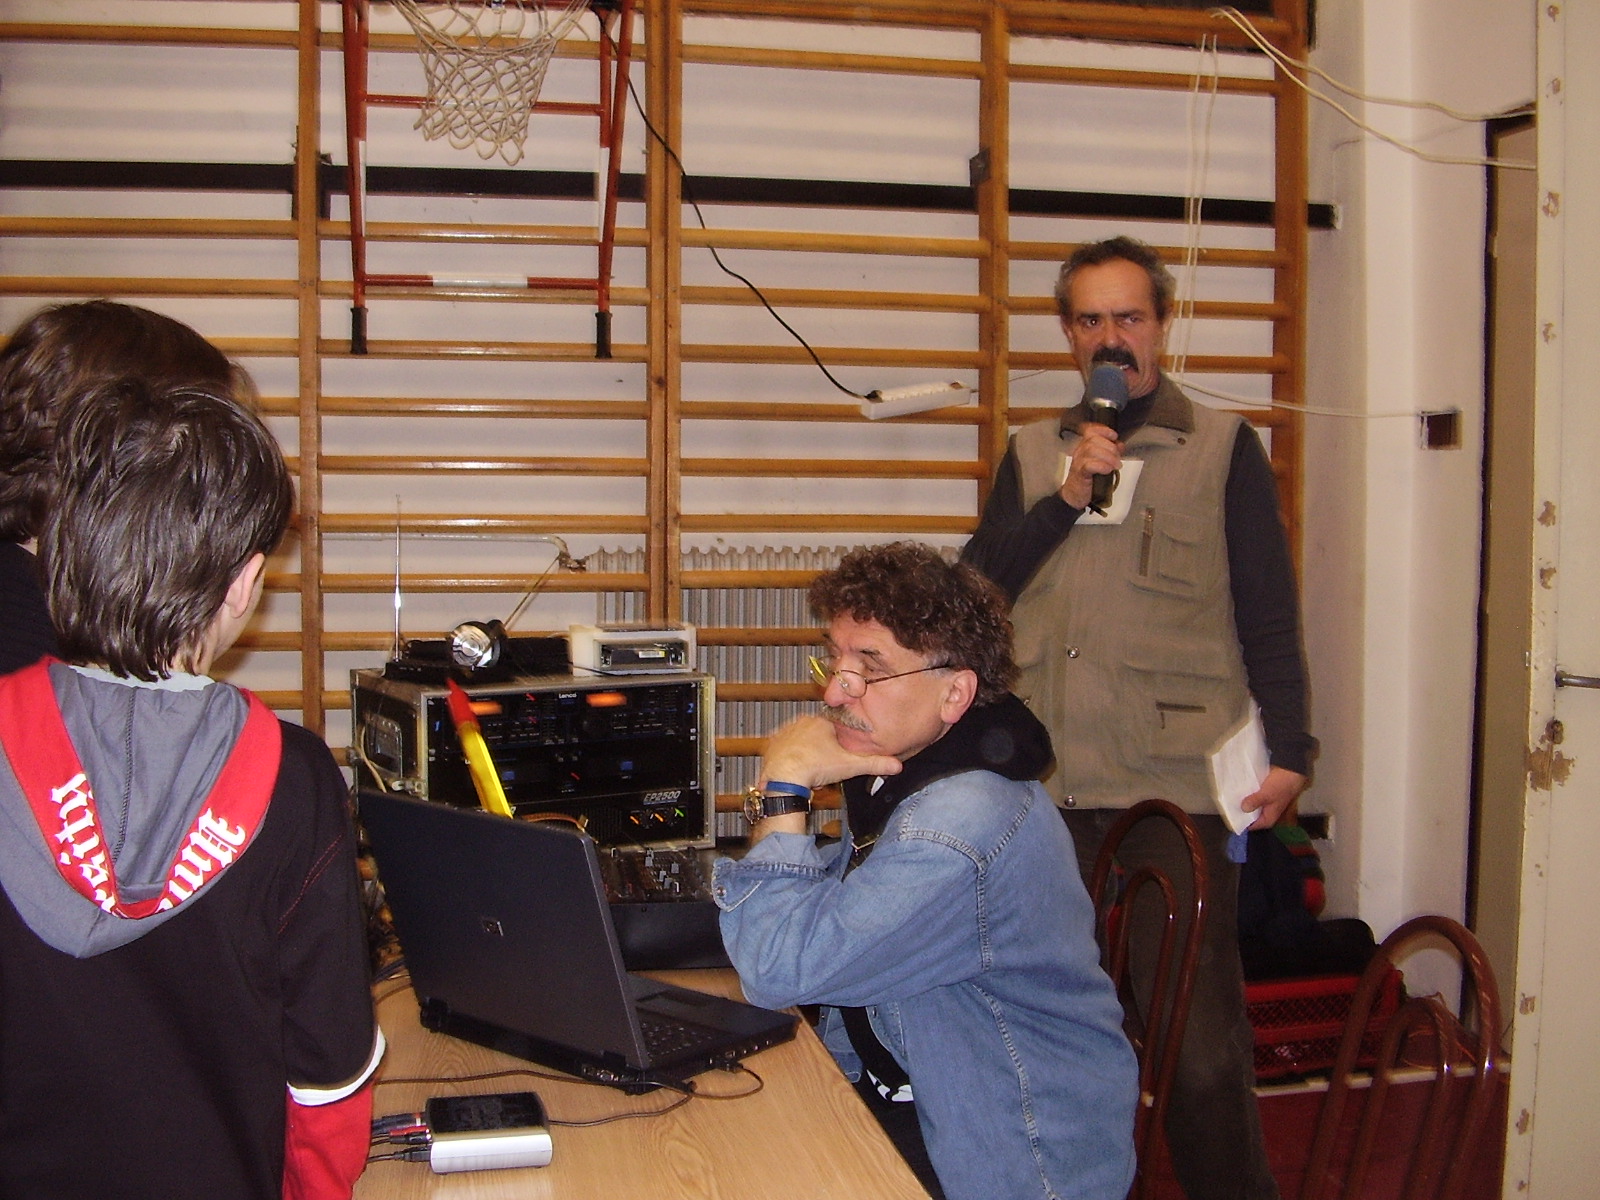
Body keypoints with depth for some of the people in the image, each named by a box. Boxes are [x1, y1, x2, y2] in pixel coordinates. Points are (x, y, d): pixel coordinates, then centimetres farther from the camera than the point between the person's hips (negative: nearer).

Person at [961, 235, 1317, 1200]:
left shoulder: (1223, 447, 5)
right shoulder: (1032, 454, 14)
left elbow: (1269, 613, 2)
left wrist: (1289, 753, -6)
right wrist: (1064, 500, -6)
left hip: (1176, 786, -3)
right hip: (1046, 788, 4)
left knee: (1200, 1037, -3)